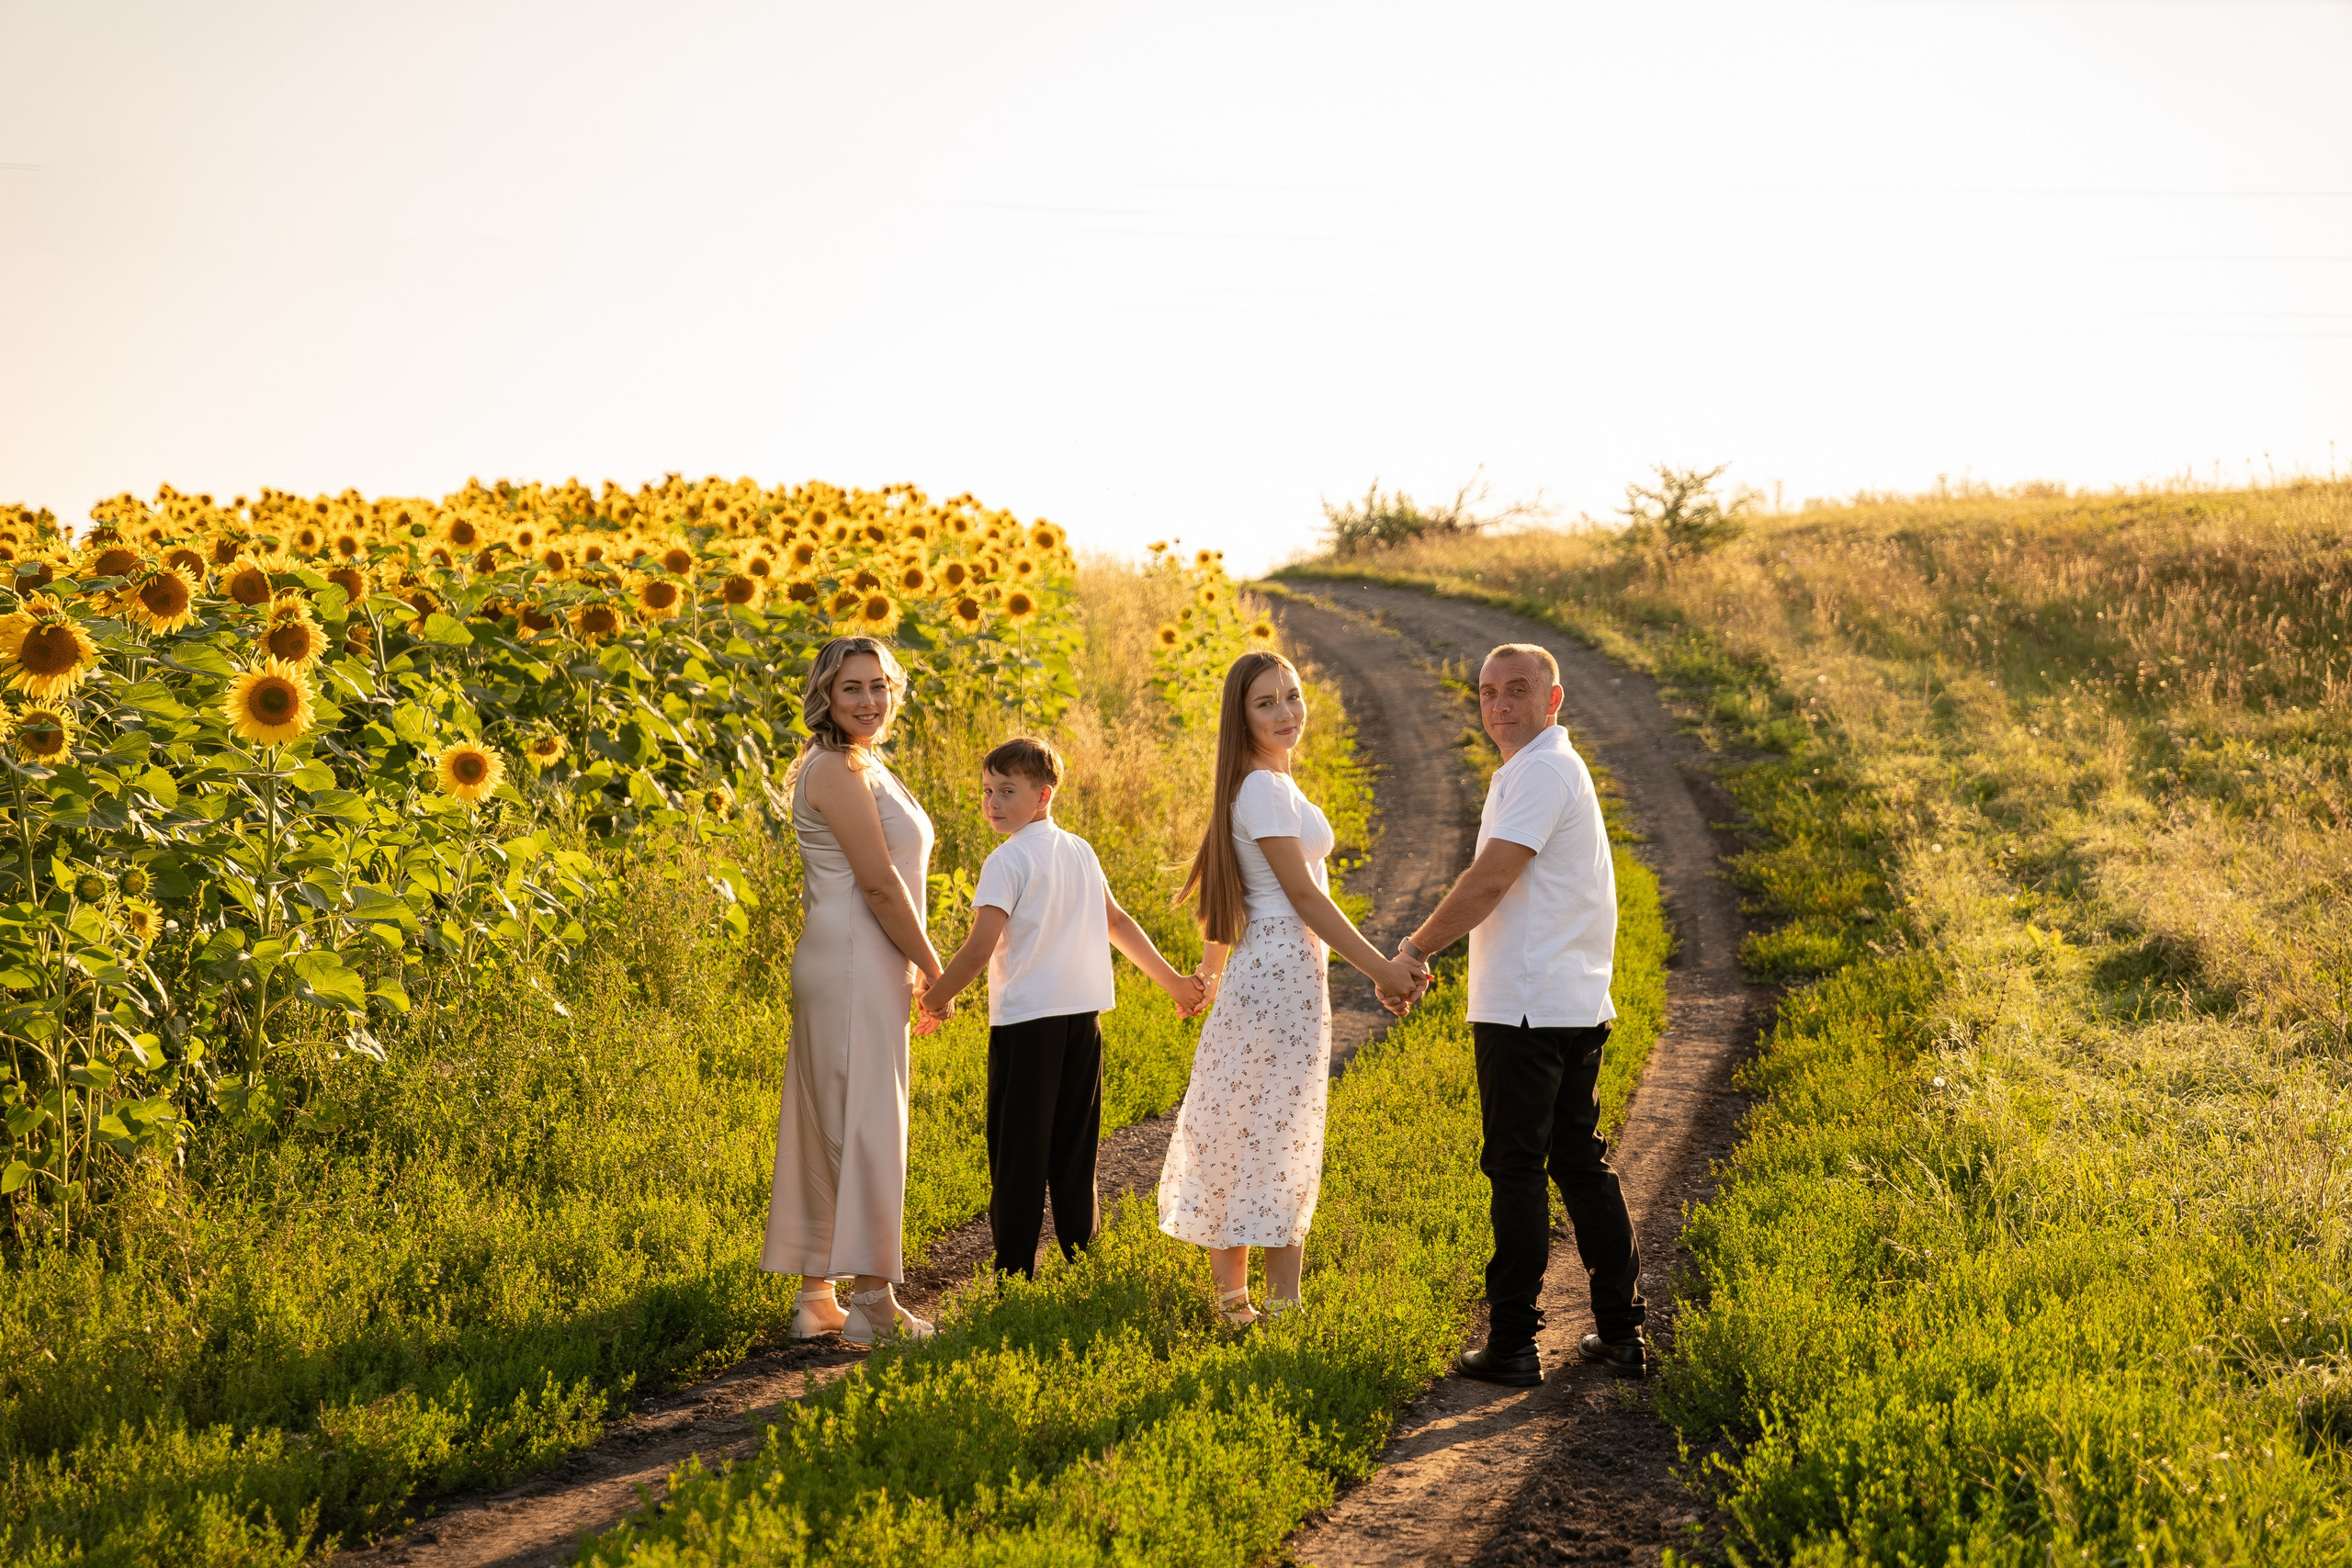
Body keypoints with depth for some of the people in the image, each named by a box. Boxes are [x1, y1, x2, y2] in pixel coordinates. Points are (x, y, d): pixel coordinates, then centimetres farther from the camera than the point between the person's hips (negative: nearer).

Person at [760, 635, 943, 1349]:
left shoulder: (865, 769, 18)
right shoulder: (837, 770, -13)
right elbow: (879, 883, -17)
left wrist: (914, 968, 17)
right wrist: (934, 969, -10)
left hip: (865, 969, 10)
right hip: (853, 966, -10)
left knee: (829, 1126, 11)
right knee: (864, 1122, -7)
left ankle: (816, 1299, 15)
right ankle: (871, 1301, -3)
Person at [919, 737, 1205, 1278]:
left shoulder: (1008, 860, -10)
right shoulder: (1080, 851, 12)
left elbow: (981, 946, -16)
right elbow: (1119, 924, 19)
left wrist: (937, 997, -4)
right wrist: (1172, 981, 29)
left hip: (1026, 1020, -7)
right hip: (1084, 1015, 7)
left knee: (1018, 1151, -2)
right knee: (1073, 1149, 13)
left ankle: (1015, 1269, -2)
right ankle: (1081, 1258, 14)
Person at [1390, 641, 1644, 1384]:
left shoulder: (1541, 772, -13)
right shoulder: (1553, 768, 20)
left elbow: (1490, 881, -19)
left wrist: (1415, 949, -10)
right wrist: (1429, 947, 14)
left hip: (1527, 1009, -10)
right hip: (1577, 1007, 10)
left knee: (1517, 1171, -4)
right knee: (1582, 1163, 13)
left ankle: (1512, 1345, 0)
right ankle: (1620, 1332, 15)